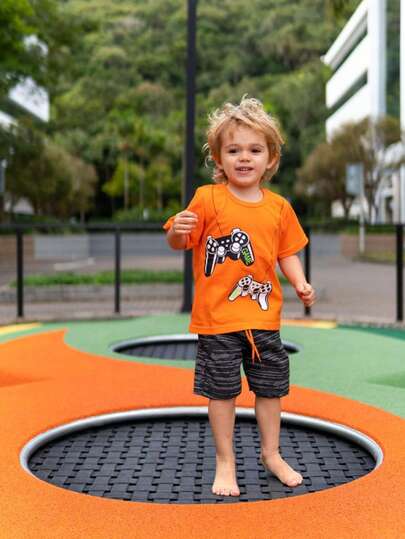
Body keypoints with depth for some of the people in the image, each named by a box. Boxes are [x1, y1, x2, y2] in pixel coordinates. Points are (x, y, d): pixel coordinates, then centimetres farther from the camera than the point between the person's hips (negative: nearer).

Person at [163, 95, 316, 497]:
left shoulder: (279, 207, 3)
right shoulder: (207, 198, -9)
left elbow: (287, 252, 11)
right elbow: (178, 243, -7)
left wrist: (300, 283, -5)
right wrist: (178, 230, -30)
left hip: (263, 316, 4)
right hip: (217, 317, -3)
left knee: (270, 387, 15)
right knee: (222, 391, 7)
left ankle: (271, 454, 36)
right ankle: (225, 463, 25)